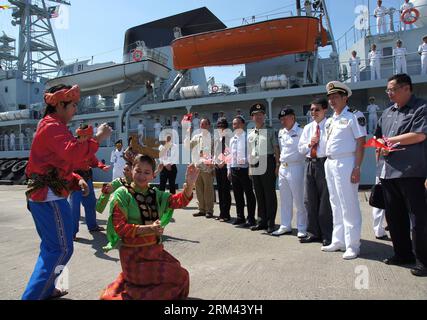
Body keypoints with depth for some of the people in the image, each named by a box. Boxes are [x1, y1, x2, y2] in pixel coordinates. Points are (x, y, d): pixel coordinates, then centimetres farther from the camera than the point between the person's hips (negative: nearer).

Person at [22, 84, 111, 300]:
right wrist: (98, 138, -24)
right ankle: (33, 296, 2)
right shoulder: (53, 126, -13)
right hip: (50, 197, -11)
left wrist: (76, 179, 9)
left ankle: (45, 289, 32)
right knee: (61, 248, -4)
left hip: (40, 195, 11)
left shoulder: (48, 125, 21)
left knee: (51, 246, 20)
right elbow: (73, 153, -33)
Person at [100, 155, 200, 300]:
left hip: (155, 249, 7)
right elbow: (119, 227, -17)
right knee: (179, 276, -2)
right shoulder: (122, 194, -12)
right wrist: (148, 228, -28)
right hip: (134, 254, -7)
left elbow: (180, 200, -11)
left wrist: (190, 184, -30)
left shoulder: (156, 194, 4)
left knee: (178, 273, 21)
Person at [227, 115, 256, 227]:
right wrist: (229, 169, 14)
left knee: (249, 195, 1)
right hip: (234, 169, 7)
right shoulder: (232, 139, 17)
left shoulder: (247, 137, -5)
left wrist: (251, 168, -16)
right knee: (237, 195, 12)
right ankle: (240, 217, 24)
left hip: (245, 169, -7)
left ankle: (251, 219, 9)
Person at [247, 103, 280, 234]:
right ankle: (261, 221, 21)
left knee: (269, 194, -1)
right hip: (255, 167, 5)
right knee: (259, 195, 10)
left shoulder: (270, 131, 2)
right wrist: (250, 167, 14)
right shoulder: (250, 134, 16)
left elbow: (276, 149, -1)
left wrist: (277, 165, -8)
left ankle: (270, 223, 7)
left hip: (267, 165, -5)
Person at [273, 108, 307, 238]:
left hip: (295, 168, -7)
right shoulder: (281, 132, 14)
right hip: (283, 168, 7)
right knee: (285, 200, 13)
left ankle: (302, 228, 13)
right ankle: (285, 226, 24)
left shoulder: (300, 132, -8)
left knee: (299, 200, 0)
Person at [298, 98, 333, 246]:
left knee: (325, 201, 1)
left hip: (324, 163, -6)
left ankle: (327, 235, 14)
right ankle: (313, 233, 23)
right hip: (309, 163, 6)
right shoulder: (307, 128, 15)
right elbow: (301, 149, 14)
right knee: (309, 200, 10)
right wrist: (309, 143, -3)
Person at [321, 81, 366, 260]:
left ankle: (352, 245, 7)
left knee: (349, 205, -4)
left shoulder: (354, 116, -4)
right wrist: (328, 163, 11)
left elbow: (360, 143, -10)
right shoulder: (329, 121, 18)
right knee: (336, 205, 12)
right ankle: (338, 241, 23)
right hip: (330, 163, 8)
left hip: (346, 163, -8)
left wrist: (357, 168, -17)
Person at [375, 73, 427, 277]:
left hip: (410, 172, -7)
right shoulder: (387, 112, 18)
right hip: (387, 171, 7)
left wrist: (390, 140, -7)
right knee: (393, 216, 12)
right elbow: (378, 137, 21)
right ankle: (402, 254, 26)